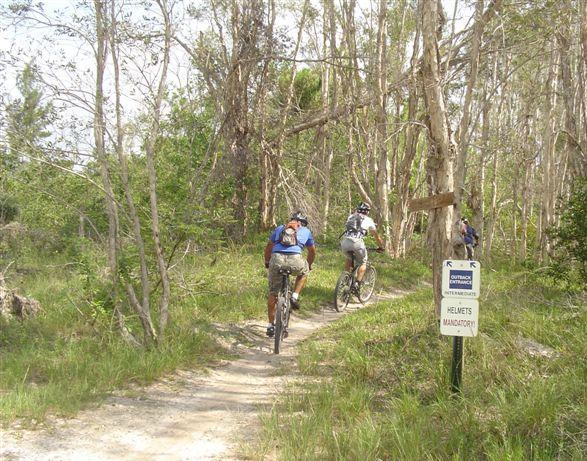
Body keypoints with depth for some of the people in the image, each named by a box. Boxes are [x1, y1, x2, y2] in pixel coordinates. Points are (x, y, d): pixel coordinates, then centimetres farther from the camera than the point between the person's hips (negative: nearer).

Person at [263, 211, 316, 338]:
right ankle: (295, 297, 18)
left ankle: (271, 325, 19)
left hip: (276, 258, 1)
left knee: (273, 293, 16)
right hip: (295, 260, -1)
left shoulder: (280, 228, 30)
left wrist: (267, 263, 49)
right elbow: (312, 252, 38)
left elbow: (268, 247, 34)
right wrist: (309, 265, 55)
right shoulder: (306, 231, 27)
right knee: (304, 271, 34)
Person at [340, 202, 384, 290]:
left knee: (349, 259, 32)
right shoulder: (368, 220, 19)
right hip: (357, 242, -3)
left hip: (345, 242, 3)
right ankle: (357, 283, 6)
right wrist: (381, 247, 44)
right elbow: (376, 236, 28)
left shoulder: (350, 217, 27)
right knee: (363, 263, 19)